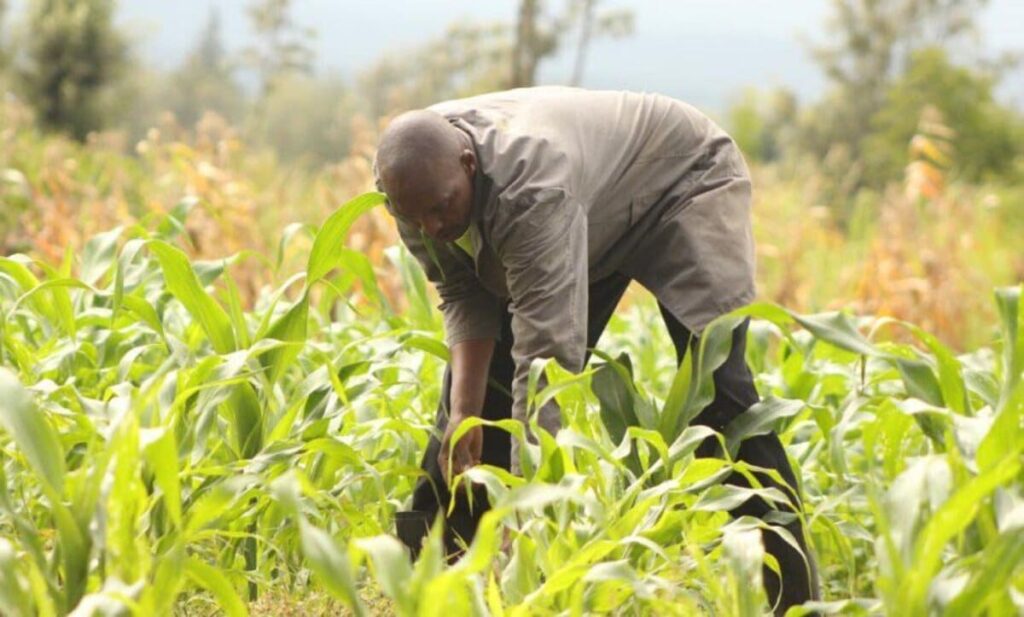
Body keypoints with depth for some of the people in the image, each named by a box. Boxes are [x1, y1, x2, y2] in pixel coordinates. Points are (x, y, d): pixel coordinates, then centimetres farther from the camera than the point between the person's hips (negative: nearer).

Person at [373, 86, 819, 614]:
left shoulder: (530, 186, -43)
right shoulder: (417, 180, -21)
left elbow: (548, 355, -46)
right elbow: (464, 294, -9)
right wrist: (462, 409, -25)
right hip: (590, 220, 7)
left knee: (716, 385, -23)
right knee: (484, 380, -2)